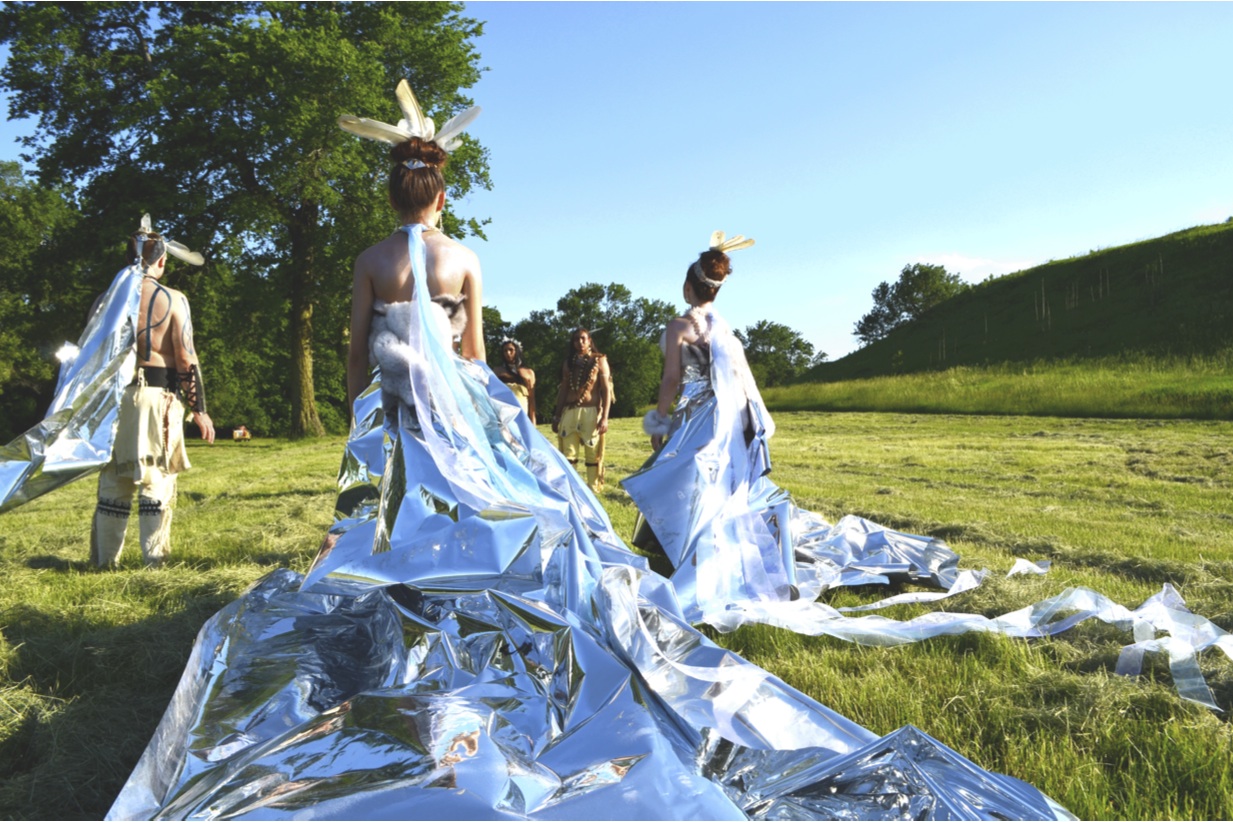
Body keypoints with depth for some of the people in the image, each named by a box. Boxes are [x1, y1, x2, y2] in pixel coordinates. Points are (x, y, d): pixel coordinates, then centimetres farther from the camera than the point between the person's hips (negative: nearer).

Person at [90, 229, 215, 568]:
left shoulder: (105, 301, 8)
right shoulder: (172, 300, -4)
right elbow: (186, 359, -8)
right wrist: (199, 409, -4)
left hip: (112, 397, 4)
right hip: (158, 398, -4)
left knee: (112, 481, 11)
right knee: (156, 481, 2)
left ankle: (104, 561, 17)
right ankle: (155, 560, 4)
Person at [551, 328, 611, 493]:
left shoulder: (599, 360, 3)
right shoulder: (568, 362, 14)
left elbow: (606, 390, -3)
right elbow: (563, 390, 17)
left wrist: (604, 417, -12)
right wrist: (556, 416, 11)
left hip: (591, 412, -3)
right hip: (569, 412, 4)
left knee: (593, 454, 0)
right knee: (568, 454, 0)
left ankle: (592, 491, 6)